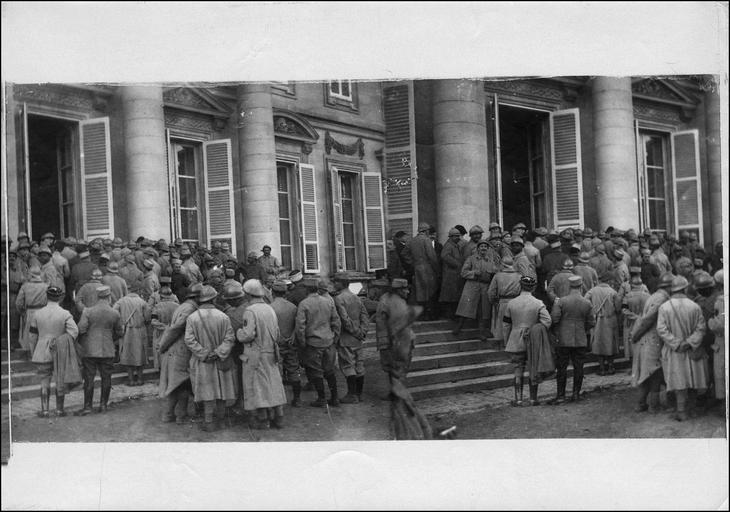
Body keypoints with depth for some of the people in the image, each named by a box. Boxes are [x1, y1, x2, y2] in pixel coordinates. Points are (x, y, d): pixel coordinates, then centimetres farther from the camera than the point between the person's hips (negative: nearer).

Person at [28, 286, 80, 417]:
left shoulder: (38, 314, 0)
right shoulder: (65, 314, -7)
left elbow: (33, 336, 6)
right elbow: (74, 331, -19)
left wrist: (35, 350, 19)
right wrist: (65, 345, -8)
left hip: (42, 353, 1)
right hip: (60, 353, -1)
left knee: (44, 382, 8)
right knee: (61, 382, 10)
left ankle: (44, 410, 4)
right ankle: (59, 409, 14)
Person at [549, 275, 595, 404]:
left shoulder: (561, 301, -10)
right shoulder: (587, 304, -2)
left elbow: (554, 319, -13)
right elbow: (591, 323, 5)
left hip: (563, 340, -2)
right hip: (581, 341, 2)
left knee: (562, 368, 3)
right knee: (578, 368, 11)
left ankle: (560, 395, 3)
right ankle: (576, 393, 15)